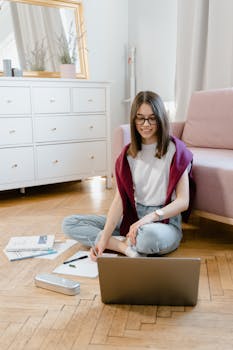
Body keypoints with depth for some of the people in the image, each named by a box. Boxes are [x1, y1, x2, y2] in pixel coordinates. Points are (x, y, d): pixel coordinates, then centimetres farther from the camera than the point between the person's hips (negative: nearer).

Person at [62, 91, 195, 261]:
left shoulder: (175, 150, -8)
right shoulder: (128, 154, 6)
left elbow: (183, 201, -11)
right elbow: (119, 199, -3)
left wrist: (151, 217, -27)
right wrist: (104, 238, -17)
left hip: (165, 221, -5)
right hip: (132, 218, 6)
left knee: (149, 235, -44)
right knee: (69, 223, -5)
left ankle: (122, 242, -11)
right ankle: (125, 246, -19)